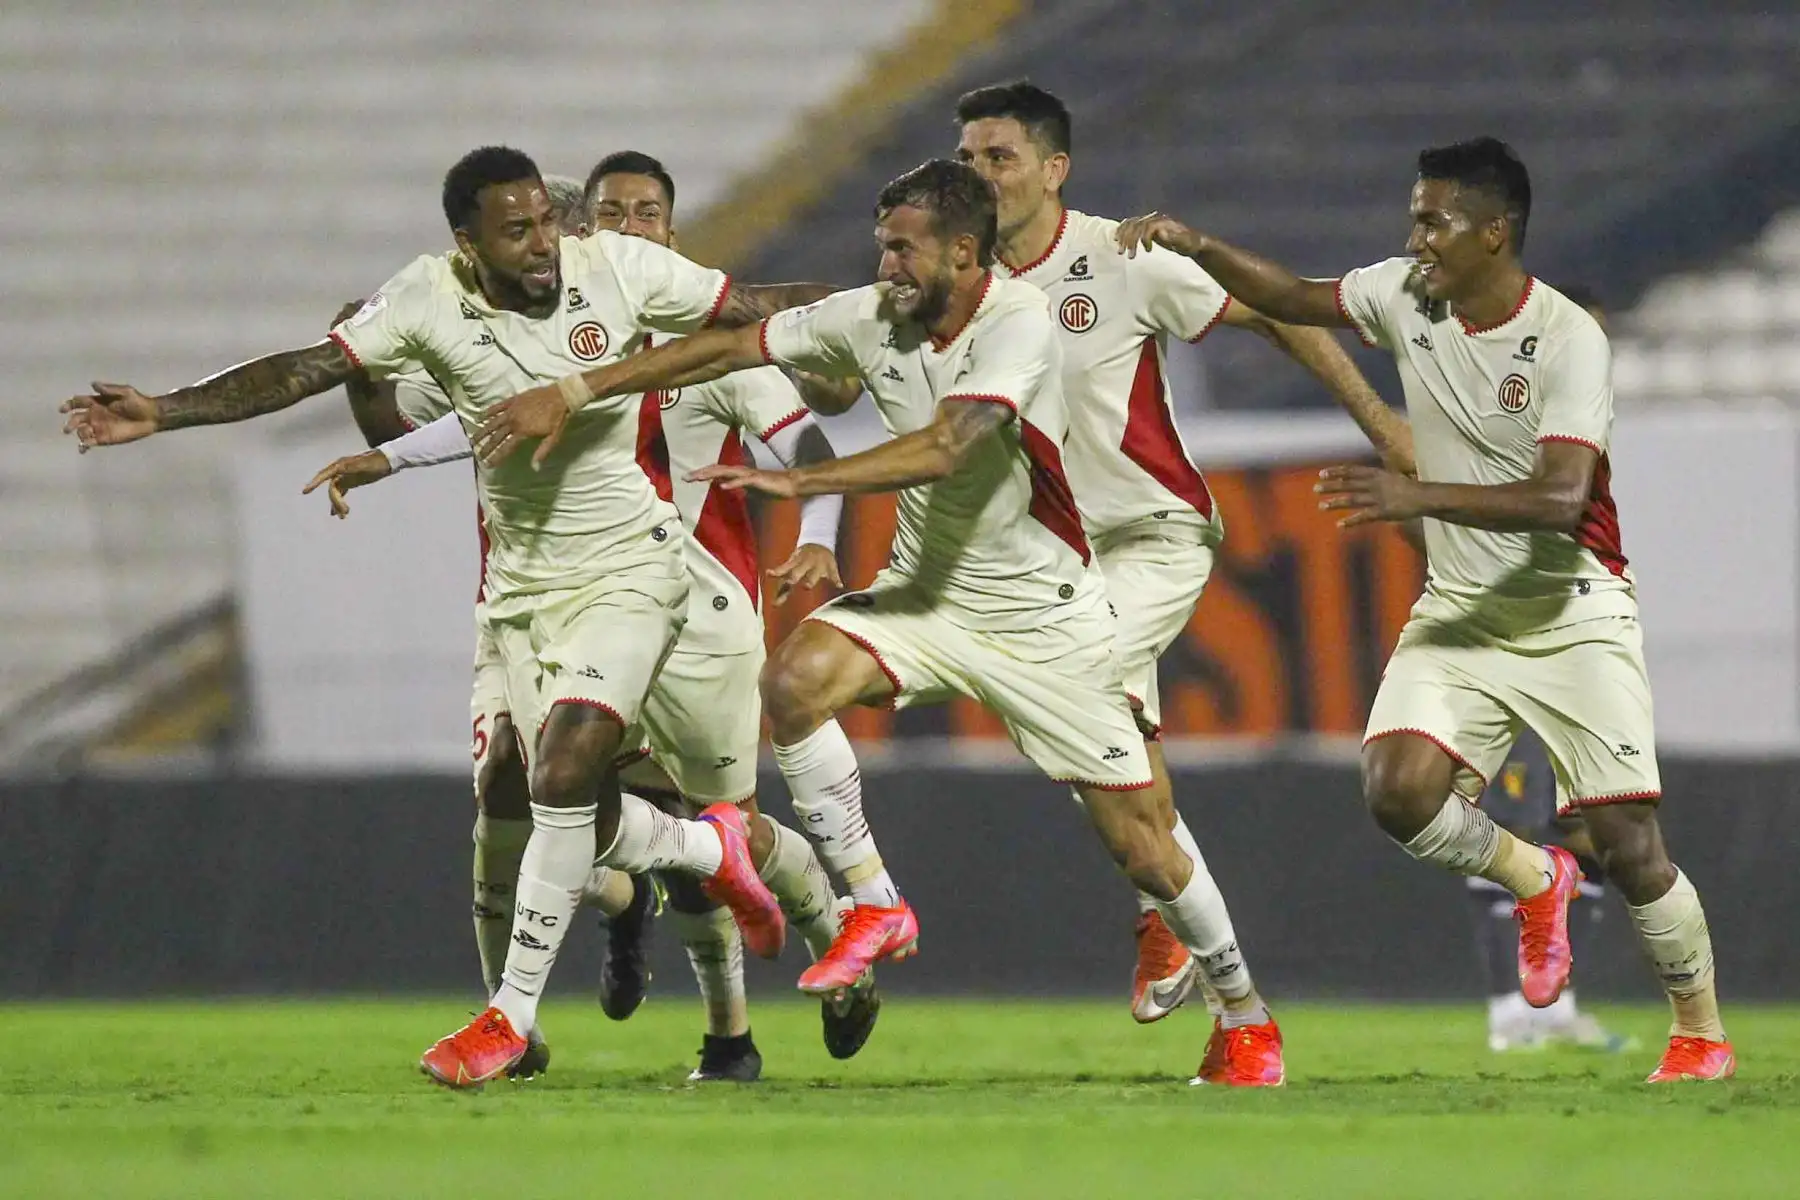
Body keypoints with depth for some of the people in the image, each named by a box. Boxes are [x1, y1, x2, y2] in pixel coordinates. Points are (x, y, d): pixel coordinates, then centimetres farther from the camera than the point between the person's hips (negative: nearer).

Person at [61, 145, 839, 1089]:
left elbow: (759, 309, -1)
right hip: (522, 581, 3)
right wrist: (164, 412, -20)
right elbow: (304, 370, -12)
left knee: (565, 771, -20)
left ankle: (513, 1012, -7)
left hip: (627, 567, -3)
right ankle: (711, 849, 39)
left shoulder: (620, 269, -13)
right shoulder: (428, 301, -11)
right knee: (584, 816, 4)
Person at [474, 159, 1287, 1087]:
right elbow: (724, 349, 0)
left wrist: (797, 481, -39)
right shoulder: (871, 318, -6)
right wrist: (571, 395, -3)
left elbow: (940, 449, -35)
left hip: (1043, 611, -5)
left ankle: (1247, 1018, 20)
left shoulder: (1020, 325, -23)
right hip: (928, 592, 5)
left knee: (1139, 841, -2)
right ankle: (875, 906, -11)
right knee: (796, 681, -25)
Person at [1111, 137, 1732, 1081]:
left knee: (1627, 843, -9)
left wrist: (1420, 496, -39)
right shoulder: (1405, 295, -1)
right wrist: (1196, 248, 2)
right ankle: (1534, 881, 12)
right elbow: (1299, 300, 17)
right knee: (1398, 789, -19)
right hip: (1458, 610, 5)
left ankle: (1701, 1032, 13)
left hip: (1574, 616, -5)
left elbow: (1560, 497, -30)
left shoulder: (1568, 338, -19)